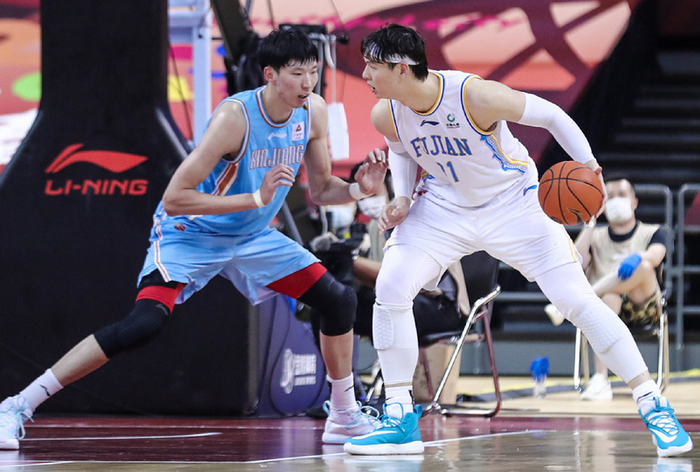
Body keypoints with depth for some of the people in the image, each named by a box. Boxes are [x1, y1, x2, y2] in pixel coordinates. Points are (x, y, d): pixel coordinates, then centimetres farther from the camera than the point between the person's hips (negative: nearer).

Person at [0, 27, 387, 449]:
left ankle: (345, 418, 22)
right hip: (190, 233, -7)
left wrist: (358, 189, -16)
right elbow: (174, 198, -31)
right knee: (145, 324, -27)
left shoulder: (313, 112, -9)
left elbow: (319, 190, 5)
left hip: (251, 236, 7)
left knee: (339, 301, 1)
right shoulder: (235, 117, -29)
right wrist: (256, 199, -36)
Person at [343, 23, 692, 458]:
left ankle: (653, 405, 1)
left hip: (513, 205, -4)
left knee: (577, 299, -10)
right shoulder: (386, 115, -14)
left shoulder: (477, 97, -31)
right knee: (390, 288, -15)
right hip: (445, 207, 4)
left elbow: (551, 116, -19)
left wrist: (588, 165, -31)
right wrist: (403, 197, -6)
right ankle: (401, 420, -5)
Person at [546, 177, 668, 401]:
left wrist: (635, 259, -31)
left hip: (643, 308, -1)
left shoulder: (653, 233, 17)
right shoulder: (596, 237, 23)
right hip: (605, 306, 1)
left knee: (643, 266, -34)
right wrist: (590, 221, 4)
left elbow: (655, 256, -8)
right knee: (609, 297, -40)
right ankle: (600, 380, -51)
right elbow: (577, 262, 1)